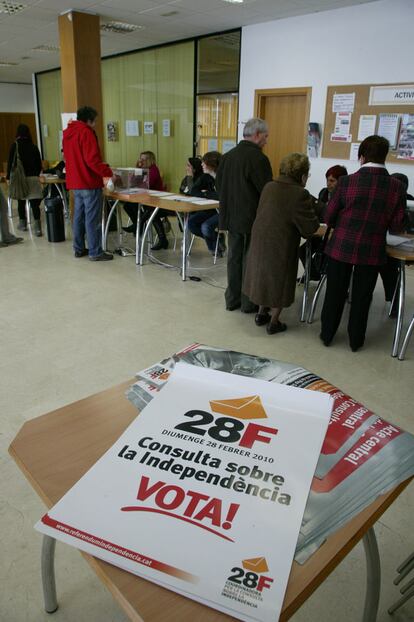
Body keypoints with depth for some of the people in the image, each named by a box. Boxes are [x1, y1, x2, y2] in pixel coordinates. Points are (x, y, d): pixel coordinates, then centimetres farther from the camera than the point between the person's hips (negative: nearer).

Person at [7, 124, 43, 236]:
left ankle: (22, 224, 25)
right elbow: (39, 164, 8)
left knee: (21, 202, 13)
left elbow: (10, 163, -5)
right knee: (35, 203, -4)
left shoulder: (15, 146, -4)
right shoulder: (34, 147, 3)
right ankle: (37, 227, -14)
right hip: (33, 178, 1)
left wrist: (9, 177, 2)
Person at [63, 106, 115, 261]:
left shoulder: (68, 133, 14)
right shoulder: (86, 132, -13)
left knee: (79, 216, 14)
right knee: (92, 219, -5)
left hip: (75, 183, 9)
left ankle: (79, 249, 21)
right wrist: (108, 172, -13)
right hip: (89, 183, -9)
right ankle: (95, 252, -1)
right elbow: (92, 160, -21)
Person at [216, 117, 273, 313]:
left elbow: (219, 184, 12)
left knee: (234, 257, 13)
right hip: (252, 218, -6)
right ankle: (248, 302, 13)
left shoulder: (228, 156, 6)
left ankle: (232, 299, 22)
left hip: (231, 216, 7)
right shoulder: (258, 158, -16)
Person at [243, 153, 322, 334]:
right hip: (281, 247, -6)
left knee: (264, 275, 22)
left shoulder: (269, 187, 2)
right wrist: (313, 210, 2)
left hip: (259, 241, 6)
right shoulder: (300, 194, -18)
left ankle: (261, 314, 34)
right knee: (279, 280, 10)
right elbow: (309, 227, -17)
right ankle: (274, 322, 20)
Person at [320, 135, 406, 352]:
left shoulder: (346, 182, -11)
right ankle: (355, 340, 28)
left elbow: (329, 218, -6)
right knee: (361, 298, 14)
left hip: (341, 247, 0)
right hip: (371, 252, 1)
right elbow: (397, 226, -4)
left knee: (335, 293, 15)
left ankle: (327, 334, 29)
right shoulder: (397, 187, -8)